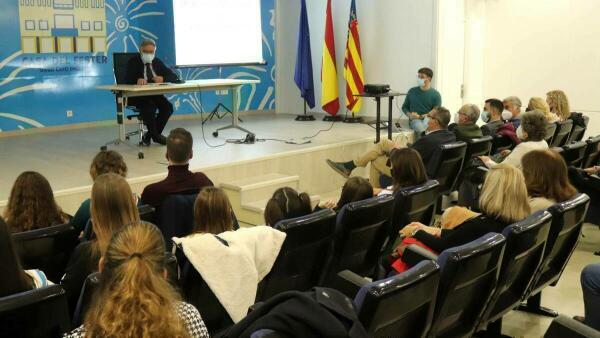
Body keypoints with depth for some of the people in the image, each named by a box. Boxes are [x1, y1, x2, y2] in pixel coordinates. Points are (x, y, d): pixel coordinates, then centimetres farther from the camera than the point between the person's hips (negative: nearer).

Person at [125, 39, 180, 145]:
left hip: (155, 94, 4)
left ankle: (149, 135, -10)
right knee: (149, 106, -34)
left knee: (168, 107, -23)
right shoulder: (133, 62, 0)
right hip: (137, 95, -4)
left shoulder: (157, 62, 12)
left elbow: (174, 77, 5)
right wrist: (137, 80, -37)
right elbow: (127, 80, -14)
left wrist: (163, 79, -18)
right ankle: (156, 136, -15)